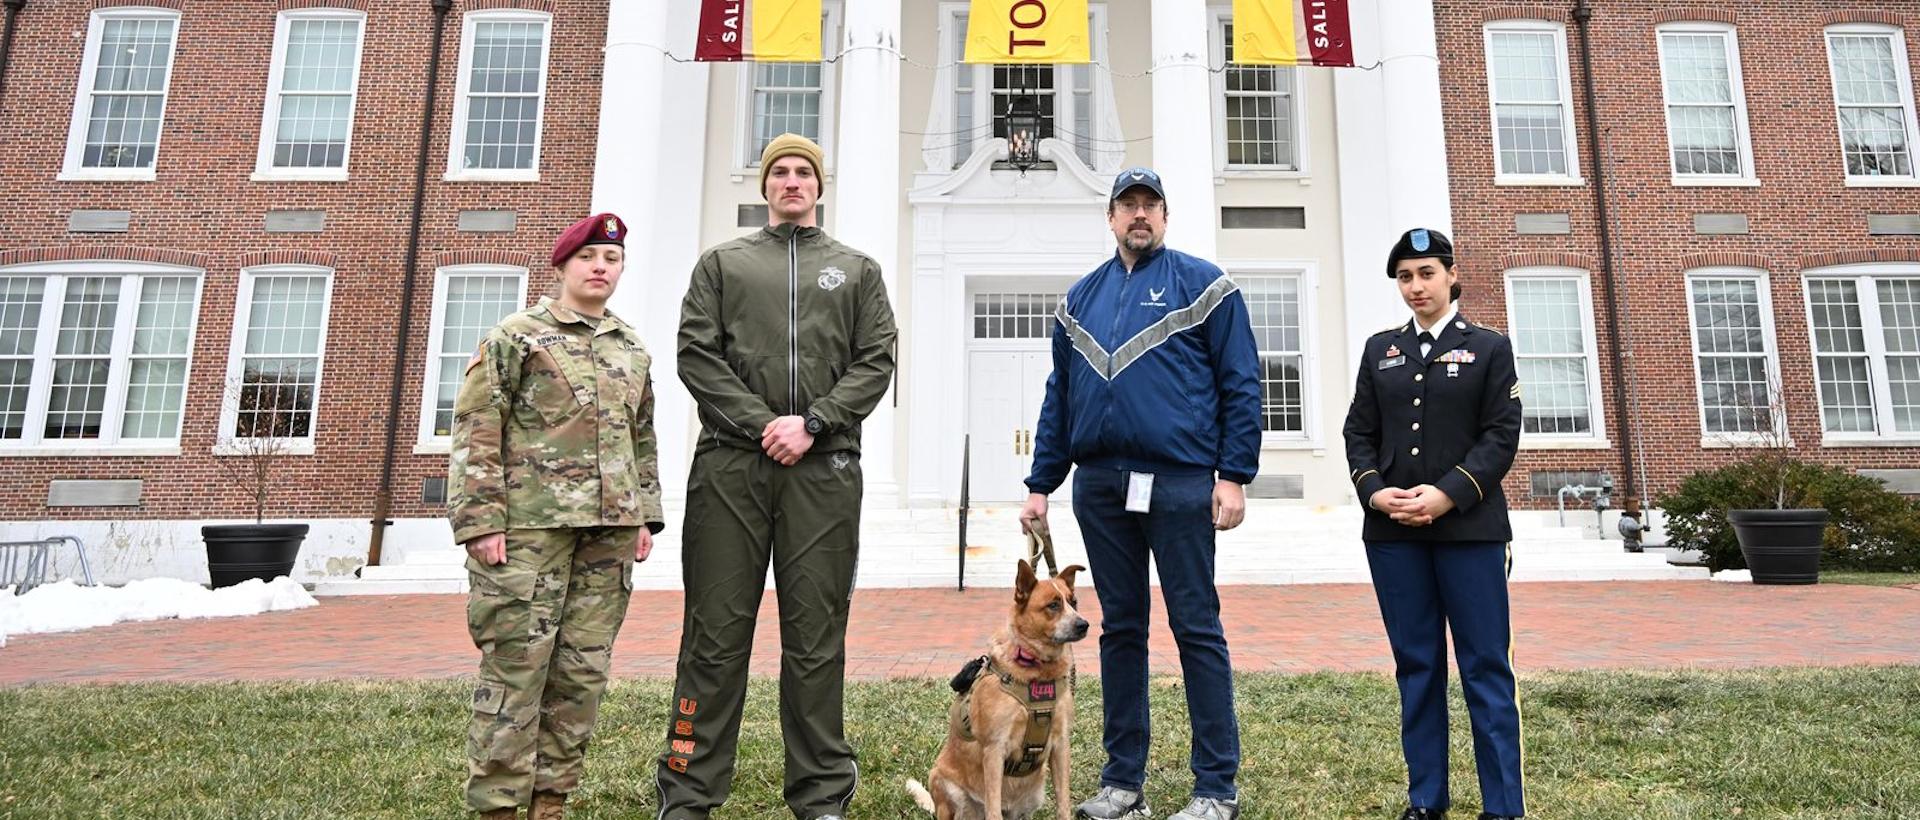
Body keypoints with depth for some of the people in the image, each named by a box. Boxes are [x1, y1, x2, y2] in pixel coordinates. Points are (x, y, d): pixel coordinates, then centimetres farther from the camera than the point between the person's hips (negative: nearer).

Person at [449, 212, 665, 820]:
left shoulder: (633, 349, 17)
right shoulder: (515, 336, 2)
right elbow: (476, 433, -4)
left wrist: (645, 515, 14)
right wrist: (481, 519, -10)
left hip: (610, 530, 5)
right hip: (530, 524, -5)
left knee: (584, 671, 7)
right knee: (516, 666, -2)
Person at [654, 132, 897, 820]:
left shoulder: (857, 269, 19)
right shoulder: (721, 262, 18)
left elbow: (875, 362, 7)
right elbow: (695, 353, 5)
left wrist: (813, 423, -8)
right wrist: (761, 423, -8)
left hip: (824, 469, 0)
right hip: (730, 463, 0)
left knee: (817, 638, 3)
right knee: (716, 634, 2)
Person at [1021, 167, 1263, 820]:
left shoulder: (1201, 284, 4)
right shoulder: (1079, 299, 17)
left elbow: (1240, 383, -1)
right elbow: (1059, 397, 17)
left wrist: (1234, 475, -10)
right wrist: (1040, 485, 12)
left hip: (1179, 482, -4)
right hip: (1099, 484, 5)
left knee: (1196, 628, 0)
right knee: (1120, 628, 10)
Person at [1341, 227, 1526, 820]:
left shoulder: (1489, 347, 5)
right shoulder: (1380, 349, 13)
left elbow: (1502, 435, -3)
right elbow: (1359, 432, 9)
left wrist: (1447, 494, -16)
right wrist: (1376, 492, -8)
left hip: (1469, 527, -2)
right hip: (1392, 530, 3)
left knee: (1485, 666, 2)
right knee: (1416, 666, 8)